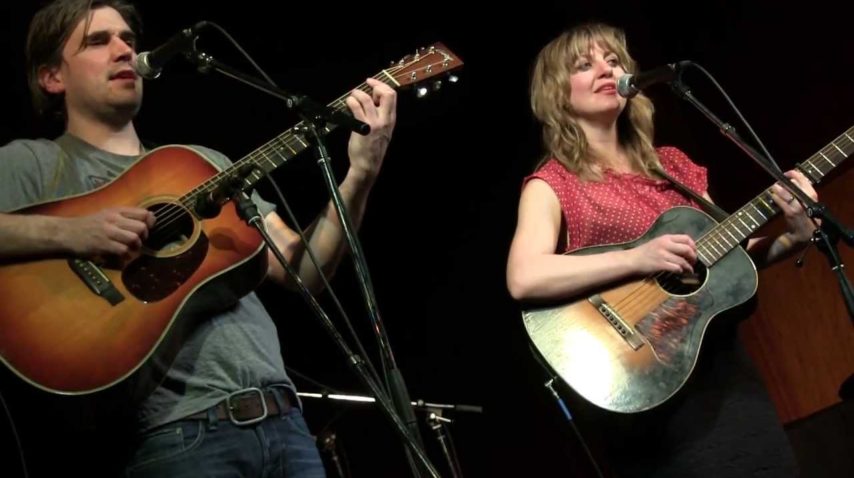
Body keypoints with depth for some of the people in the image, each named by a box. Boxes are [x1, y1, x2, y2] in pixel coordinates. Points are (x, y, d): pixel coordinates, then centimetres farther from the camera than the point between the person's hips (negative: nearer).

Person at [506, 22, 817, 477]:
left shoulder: (671, 165, 13)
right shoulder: (553, 184, -5)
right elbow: (523, 280, -22)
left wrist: (796, 235, -1)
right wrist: (638, 258, -28)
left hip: (724, 365, 6)